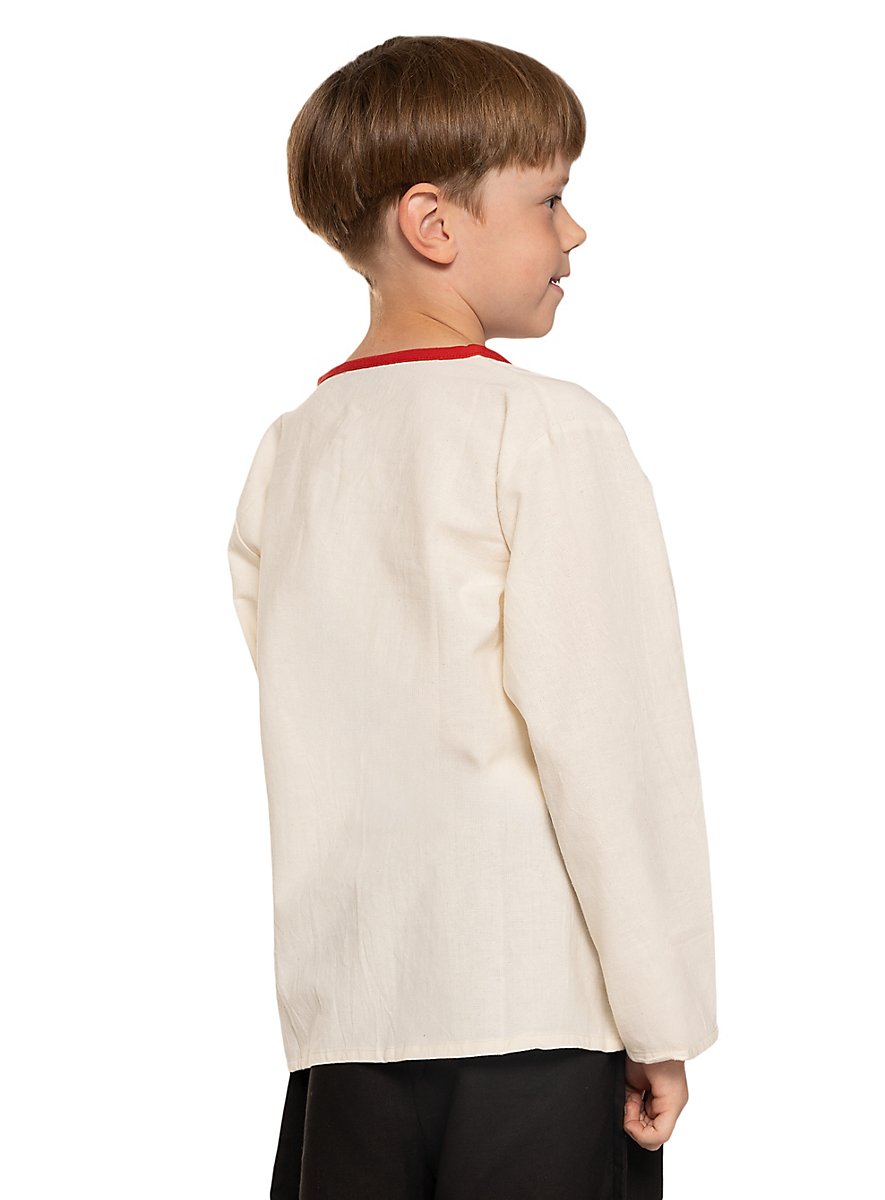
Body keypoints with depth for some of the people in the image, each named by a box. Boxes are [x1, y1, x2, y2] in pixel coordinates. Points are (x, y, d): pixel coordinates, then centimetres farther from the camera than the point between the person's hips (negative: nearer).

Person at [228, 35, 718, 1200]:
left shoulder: (286, 456, 10)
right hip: (538, 1004, -5)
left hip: (342, 1013, 6)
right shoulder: (550, 430, -8)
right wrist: (664, 1015, -8)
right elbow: (612, 733, -12)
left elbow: (314, 731, 11)